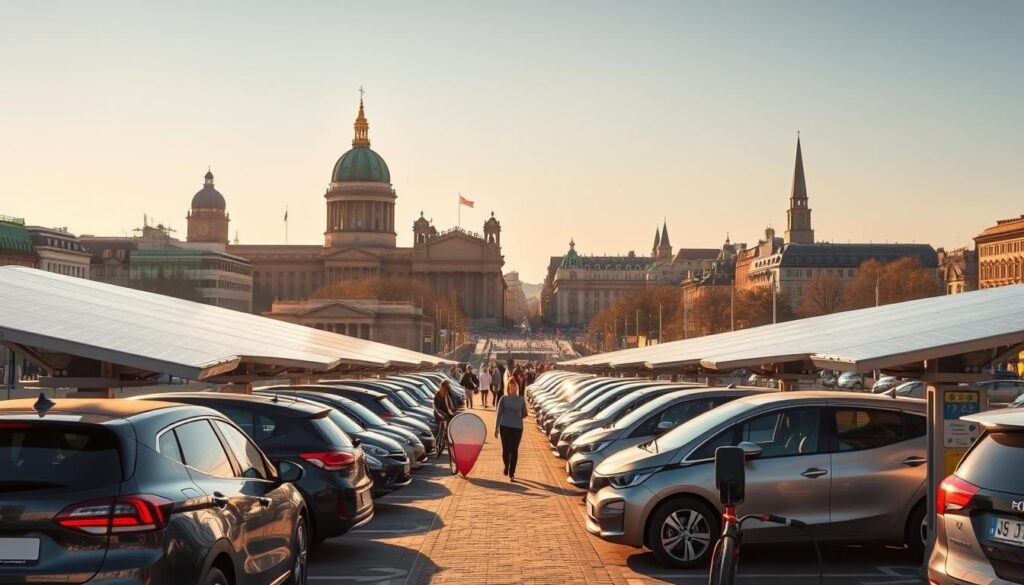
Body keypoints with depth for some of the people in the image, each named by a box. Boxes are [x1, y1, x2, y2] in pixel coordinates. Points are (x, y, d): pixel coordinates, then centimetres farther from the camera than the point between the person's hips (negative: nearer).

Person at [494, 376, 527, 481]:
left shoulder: (521, 399, 5)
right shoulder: (504, 399, 1)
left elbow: (524, 413, 14)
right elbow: (498, 414, 2)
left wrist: (521, 416, -8)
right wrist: (496, 428, 0)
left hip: (517, 428, 1)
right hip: (505, 427, -1)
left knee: (514, 450, 1)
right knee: (506, 449, -3)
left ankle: (512, 473, 10)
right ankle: (506, 466, 27)